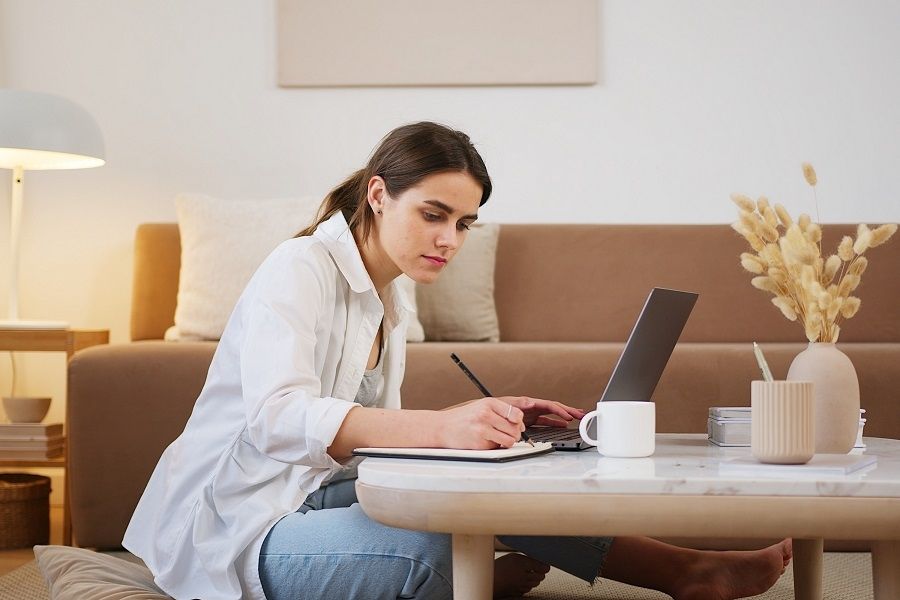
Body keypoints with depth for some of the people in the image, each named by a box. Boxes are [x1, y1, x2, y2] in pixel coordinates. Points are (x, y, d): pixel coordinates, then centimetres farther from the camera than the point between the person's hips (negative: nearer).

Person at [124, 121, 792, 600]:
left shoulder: (391, 305, 13)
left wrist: (486, 418, -8)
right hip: (235, 532, -9)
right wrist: (441, 426, -44)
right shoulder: (300, 270, -15)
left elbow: (373, 429, 8)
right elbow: (278, 419, -32)